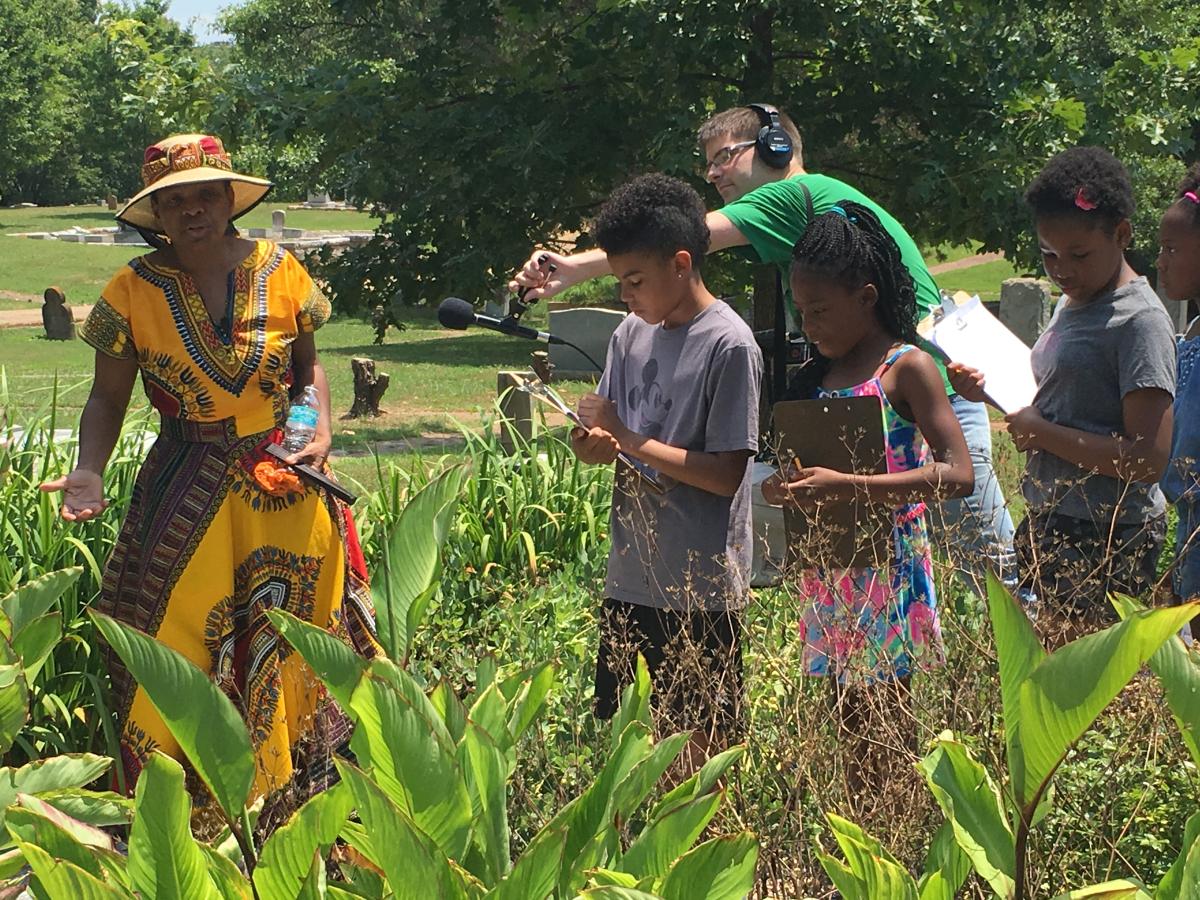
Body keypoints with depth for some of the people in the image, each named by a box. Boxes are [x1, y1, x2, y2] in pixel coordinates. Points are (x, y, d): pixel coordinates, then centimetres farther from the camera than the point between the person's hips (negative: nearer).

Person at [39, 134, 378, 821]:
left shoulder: (280, 272, -1)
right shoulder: (133, 293, -5)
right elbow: (108, 399, 1)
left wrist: (322, 428, -5)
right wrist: (89, 473, -15)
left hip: (287, 487, 2)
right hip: (187, 498, -1)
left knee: (290, 637, 7)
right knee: (184, 642, -3)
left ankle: (294, 791, 20)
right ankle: (186, 808, 9)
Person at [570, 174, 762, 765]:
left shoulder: (729, 346, -13)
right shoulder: (631, 335, 8)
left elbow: (726, 473, -17)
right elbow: (605, 442, 12)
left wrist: (628, 439, -15)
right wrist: (592, 443, -11)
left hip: (701, 589, -7)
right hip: (630, 579, 7)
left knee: (701, 740, 2)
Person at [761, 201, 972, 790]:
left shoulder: (907, 368, -9)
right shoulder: (820, 375, 13)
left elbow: (959, 474, -19)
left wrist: (849, 487, -27)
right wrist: (786, 489, -2)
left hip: (887, 570, -7)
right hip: (828, 574, 7)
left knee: (884, 727, -4)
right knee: (850, 728, 10)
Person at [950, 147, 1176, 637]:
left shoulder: (1139, 321, -14)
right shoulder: (1071, 304, 13)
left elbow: (1147, 460, -21)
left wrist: (1041, 432, -17)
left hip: (1110, 545, -9)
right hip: (1050, 528, 9)